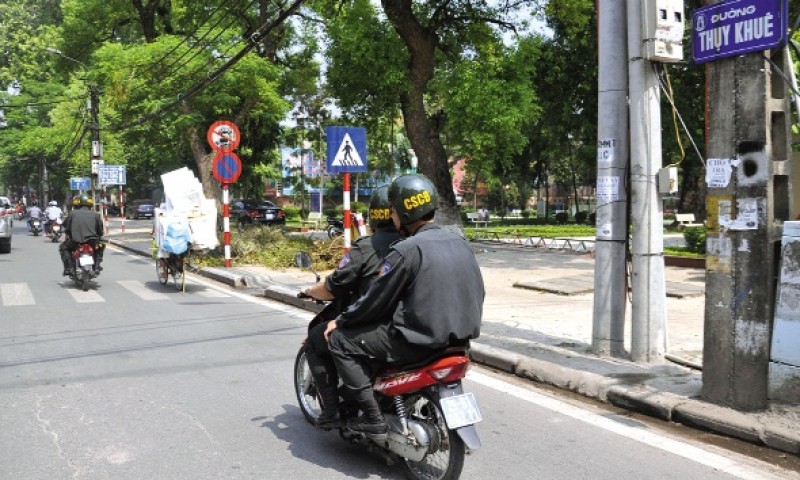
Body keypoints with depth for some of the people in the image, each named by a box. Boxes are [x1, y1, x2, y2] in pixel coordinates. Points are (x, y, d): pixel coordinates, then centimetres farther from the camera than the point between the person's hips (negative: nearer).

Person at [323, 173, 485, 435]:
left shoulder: (406, 251, -16)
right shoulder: (459, 242, 7)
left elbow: (375, 301, -10)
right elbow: (477, 293, 16)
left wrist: (339, 322, 6)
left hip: (421, 339, -8)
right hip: (461, 336, 9)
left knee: (340, 340, 3)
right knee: (387, 328, 35)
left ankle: (372, 416, 0)